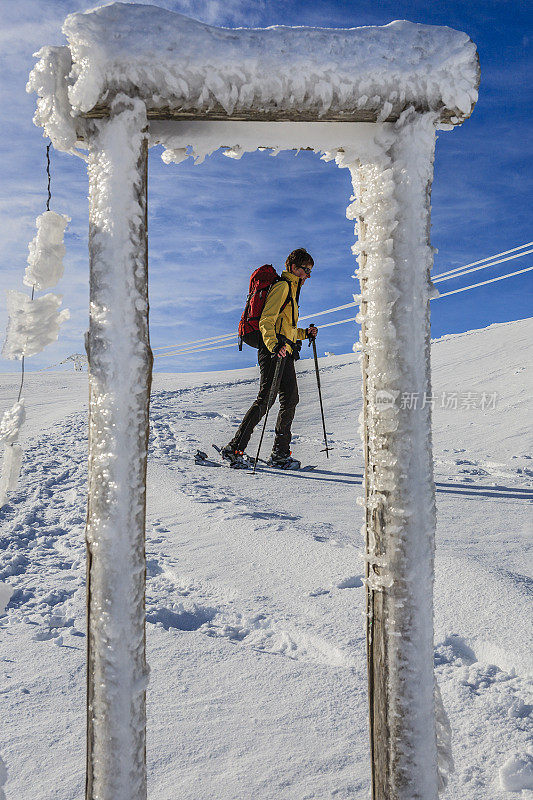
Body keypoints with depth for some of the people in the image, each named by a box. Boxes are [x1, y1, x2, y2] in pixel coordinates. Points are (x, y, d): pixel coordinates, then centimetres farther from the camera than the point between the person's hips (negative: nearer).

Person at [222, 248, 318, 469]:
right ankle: (234, 448, -12)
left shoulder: (292, 290, 27)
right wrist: (274, 345, -31)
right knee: (265, 399, -14)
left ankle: (280, 454, 7)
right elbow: (266, 322, -16)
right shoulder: (282, 287, -4)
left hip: (285, 352, 10)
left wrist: (305, 333, 17)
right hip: (273, 351, -10)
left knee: (290, 399, 4)